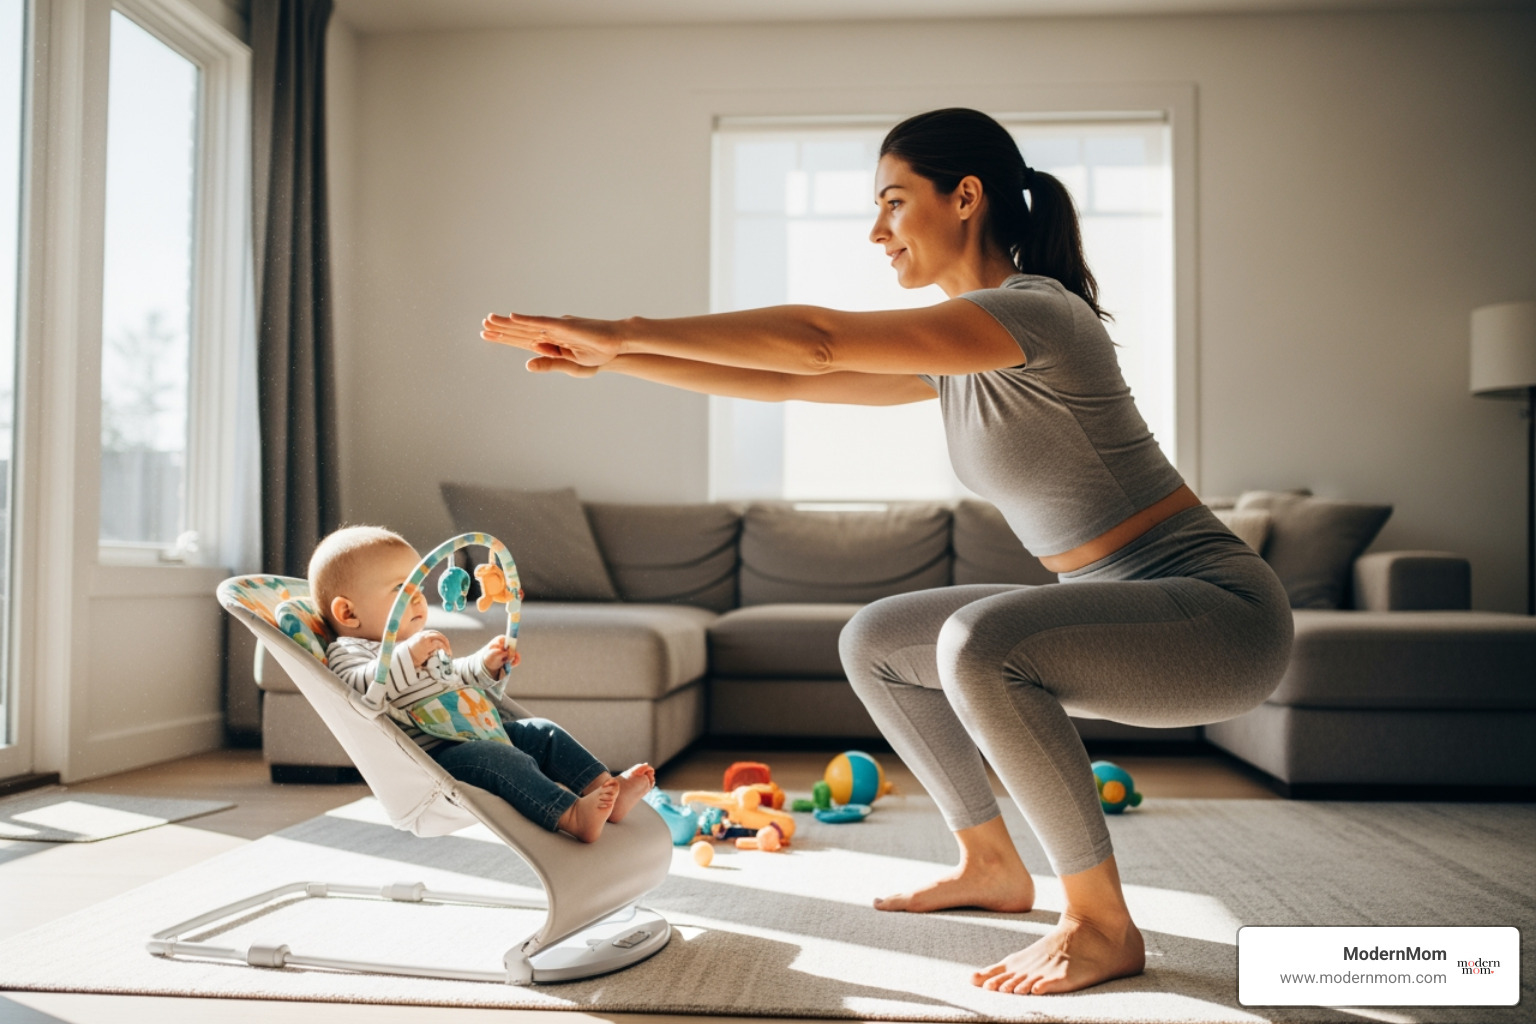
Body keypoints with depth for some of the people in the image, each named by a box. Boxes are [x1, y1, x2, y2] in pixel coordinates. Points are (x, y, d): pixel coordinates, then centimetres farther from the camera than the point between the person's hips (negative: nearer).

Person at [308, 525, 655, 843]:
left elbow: (457, 679, 36)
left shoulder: (425, 646, 27)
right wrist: (406, 656, -34)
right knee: (496, 757, -32)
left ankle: (606, 789, -13)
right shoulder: (347, 652, -2)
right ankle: (574, 815, -46)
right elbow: (363, 686, -24)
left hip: (478, 730, 10)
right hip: (431, 753, -10)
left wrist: (485, 667, 17)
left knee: (542, 733, 1)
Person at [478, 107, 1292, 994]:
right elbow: (785, 381, 9)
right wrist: (613, 359, 5)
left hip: (1222, 612, -9)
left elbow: (816, 339, -28)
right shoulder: (957, 352, 10)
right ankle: (993, 866, 20)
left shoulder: (1035, 313, -19)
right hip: (1118, 609, 9)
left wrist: (627, 330, -22)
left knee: (980, 642, -34)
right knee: (874, 643, 9)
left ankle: (1105, 925, -15)